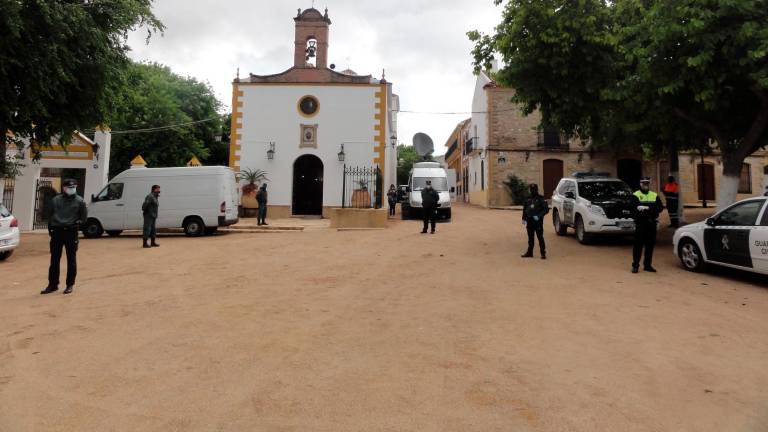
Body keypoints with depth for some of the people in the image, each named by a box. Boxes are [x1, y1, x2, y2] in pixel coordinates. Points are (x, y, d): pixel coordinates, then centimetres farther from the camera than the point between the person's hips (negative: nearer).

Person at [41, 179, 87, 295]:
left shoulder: (79, 201, 1)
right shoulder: (56, 200, 8)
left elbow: (84, 217, 6)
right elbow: (49, 214, 15)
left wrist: (77, 223, -7)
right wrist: (51, 226, 5)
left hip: (71, 232, -2)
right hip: (57, 232, 3)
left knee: (71, 260, 3)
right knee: (54, 259, 7)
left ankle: (70, 285, 12)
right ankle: (53, 284, 17)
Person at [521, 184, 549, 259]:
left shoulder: (541, 199, -4)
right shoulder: (528, 199, 12)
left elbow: (546, 209, -9)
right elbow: (524, 209, 18)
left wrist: (539, 216, -19)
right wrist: (524, 218, 8)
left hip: (538, 221, -5)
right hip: (530, 221, 6)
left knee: (540, 237, -5)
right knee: (530, 237, 12)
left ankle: (543, 253, -1)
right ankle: (529, 252, 20)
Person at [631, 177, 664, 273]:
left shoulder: (655, 195, 13)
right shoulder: (636, 195, 2)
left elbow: (660, 207, 1)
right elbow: (634, 208, -13)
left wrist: (646, 208, -14)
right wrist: (651, 209, -18)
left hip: (651, 223, 4)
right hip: (640, 223, -4)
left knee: (650, 245, 7)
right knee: (638, 245, -4)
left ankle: (647, 265, 16)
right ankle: (635, 265, 3)